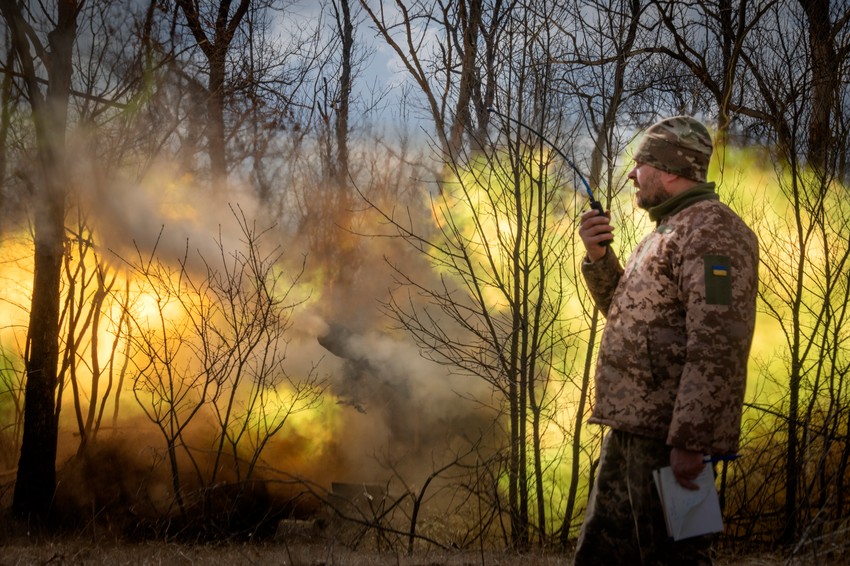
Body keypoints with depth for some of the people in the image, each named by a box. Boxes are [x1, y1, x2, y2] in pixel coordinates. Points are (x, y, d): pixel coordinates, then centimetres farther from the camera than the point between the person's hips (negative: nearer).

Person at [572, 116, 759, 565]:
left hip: (669, 433, -10)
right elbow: (626, 313, 28)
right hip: (632, 427, 10)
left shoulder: (711, 231, -13)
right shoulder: (670, 231, 20)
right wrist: (598, 256, 10)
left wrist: (689, 441, -27)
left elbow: (716, 347, -22)